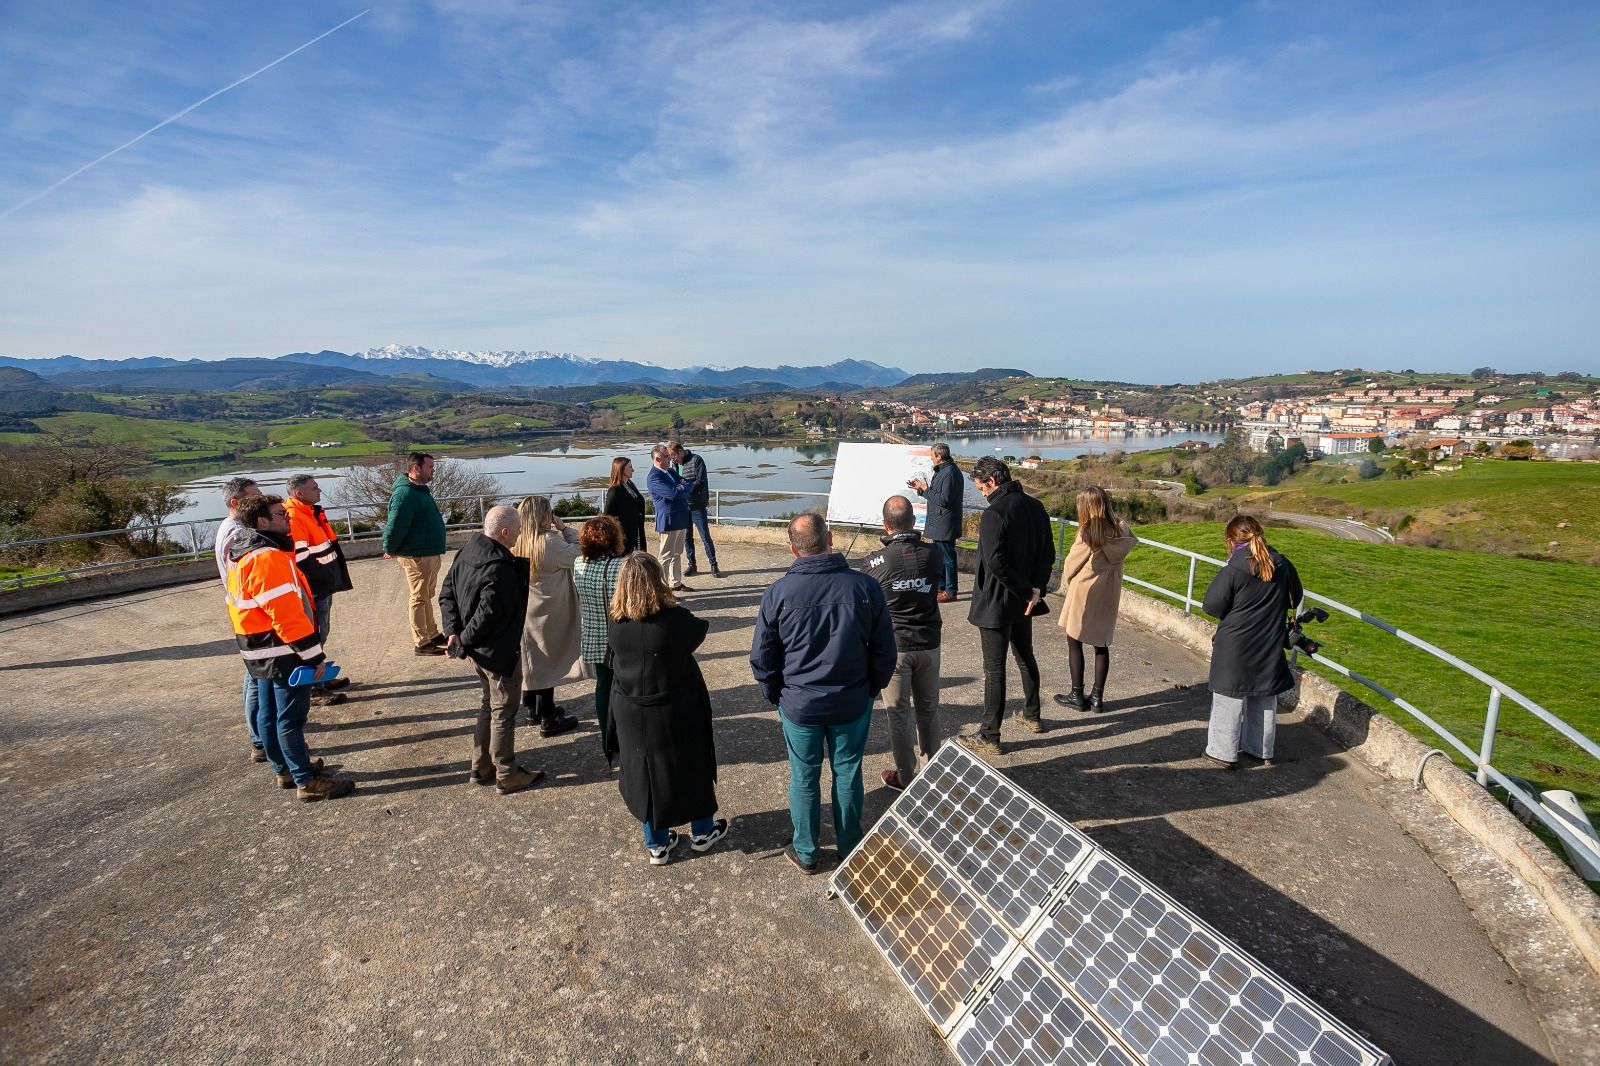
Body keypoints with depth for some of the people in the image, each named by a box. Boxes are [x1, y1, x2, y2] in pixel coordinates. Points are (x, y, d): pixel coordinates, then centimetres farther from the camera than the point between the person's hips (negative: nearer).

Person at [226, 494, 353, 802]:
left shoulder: (243, 554, 12)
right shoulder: (268, 558, -22)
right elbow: (286, 613, -26)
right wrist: (313, 654, -21)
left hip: (259, 651, 10)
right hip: (283, 651, -10)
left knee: (268, 712, 18)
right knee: (291, 717, -3)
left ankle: (285, 769, 32)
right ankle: (306, 781, 5)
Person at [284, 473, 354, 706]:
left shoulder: (312, 512, 13)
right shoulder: (294, 517, -19)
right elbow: (300, 558, -24)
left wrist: (333, 579, 18)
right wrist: (322, 579, -19)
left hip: (323, 585, 10)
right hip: (313, 588, -10)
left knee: (321, 633, 20)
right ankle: (314, 689, 5)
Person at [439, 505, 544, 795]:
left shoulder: (467, 551, 1)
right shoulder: (501, 569, -29)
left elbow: (446, 593, 6)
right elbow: (487, 613, -29)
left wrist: (453, 632, 0)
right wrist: (464, 641, -14)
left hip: (479, 650, 9)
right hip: (499, 651, -9)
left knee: (489, 705, 24)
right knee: (504, 711, 7)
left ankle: (481, 769, 35)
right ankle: (506, 775, 22)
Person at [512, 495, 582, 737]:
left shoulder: (516, 542, -3)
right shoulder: (550, 541, -23)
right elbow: (575, 554, -12)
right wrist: (564, 528, -6)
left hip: (525, 610, 7)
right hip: (548, 611, -7)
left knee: (530, 658, 18)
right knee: (548, 660, 3)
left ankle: (533, 709, 33)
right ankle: (548, 719, 11)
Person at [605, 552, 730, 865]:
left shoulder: (614, 624, -13)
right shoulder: (674, 619, -23)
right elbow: (700, 629, -3)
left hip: (631, 714, 3)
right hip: (675, 713, -3)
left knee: (644, 772, 19)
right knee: (692, 768, 19)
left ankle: (656, 844, 32)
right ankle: (702, 831, 37)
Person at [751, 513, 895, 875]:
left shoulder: (778, 593, -15)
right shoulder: (865, 586, -13)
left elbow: (762, 657, -6)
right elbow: (884, 649, -3)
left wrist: (775, 694, 10)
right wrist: (872, 688, 12)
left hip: (799, 705, -1)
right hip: (852, 703, 1)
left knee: (804, 778, 16)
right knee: (848, 773, 19)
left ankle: (805, 852, 32)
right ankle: (849, 847, 36)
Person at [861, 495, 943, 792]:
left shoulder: (877, 561, -16)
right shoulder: (933, 554, -8)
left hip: (893, 647, -3)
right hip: (928, 644, 3)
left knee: (899, 715, 10)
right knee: (928, 710, 19)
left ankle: (906, 778, 22)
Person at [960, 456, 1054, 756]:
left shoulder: (994, 514, -22)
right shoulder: (1035, 507, 3)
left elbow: (996, 564, -27)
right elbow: (1048, 553, 5)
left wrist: (1026, 590, -16)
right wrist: (1036, 589, -4)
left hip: (996, 604, -8)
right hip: (1023, 603, 8)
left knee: (994, 669, 0)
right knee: (1026, 657, 24)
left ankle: (989, 737, 9)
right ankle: (1032, 716, 41)